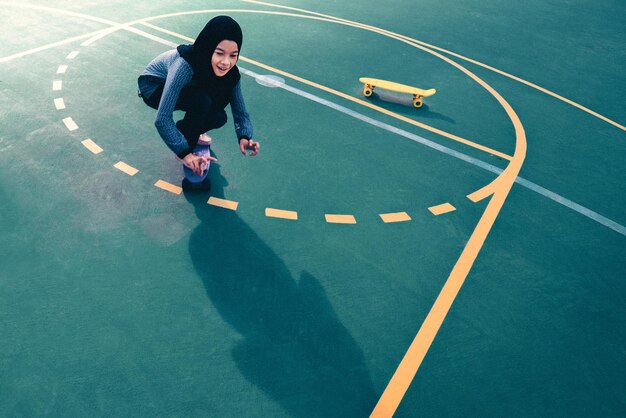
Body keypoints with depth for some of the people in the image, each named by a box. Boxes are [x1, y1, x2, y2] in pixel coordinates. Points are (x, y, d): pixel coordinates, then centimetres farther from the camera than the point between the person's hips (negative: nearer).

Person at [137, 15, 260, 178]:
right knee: (202, 102, -32)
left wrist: (244, 137, -36)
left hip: (185, 89, 6)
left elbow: (240, 111, -17)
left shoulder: (230, 72, -23)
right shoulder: (185, 65, -40)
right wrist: (185, 153, -41)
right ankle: (187, 144, -8)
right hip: (153, 86, -5)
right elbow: (162, 119, -41)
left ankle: (186, 131, 14)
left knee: (218, 117, -16)